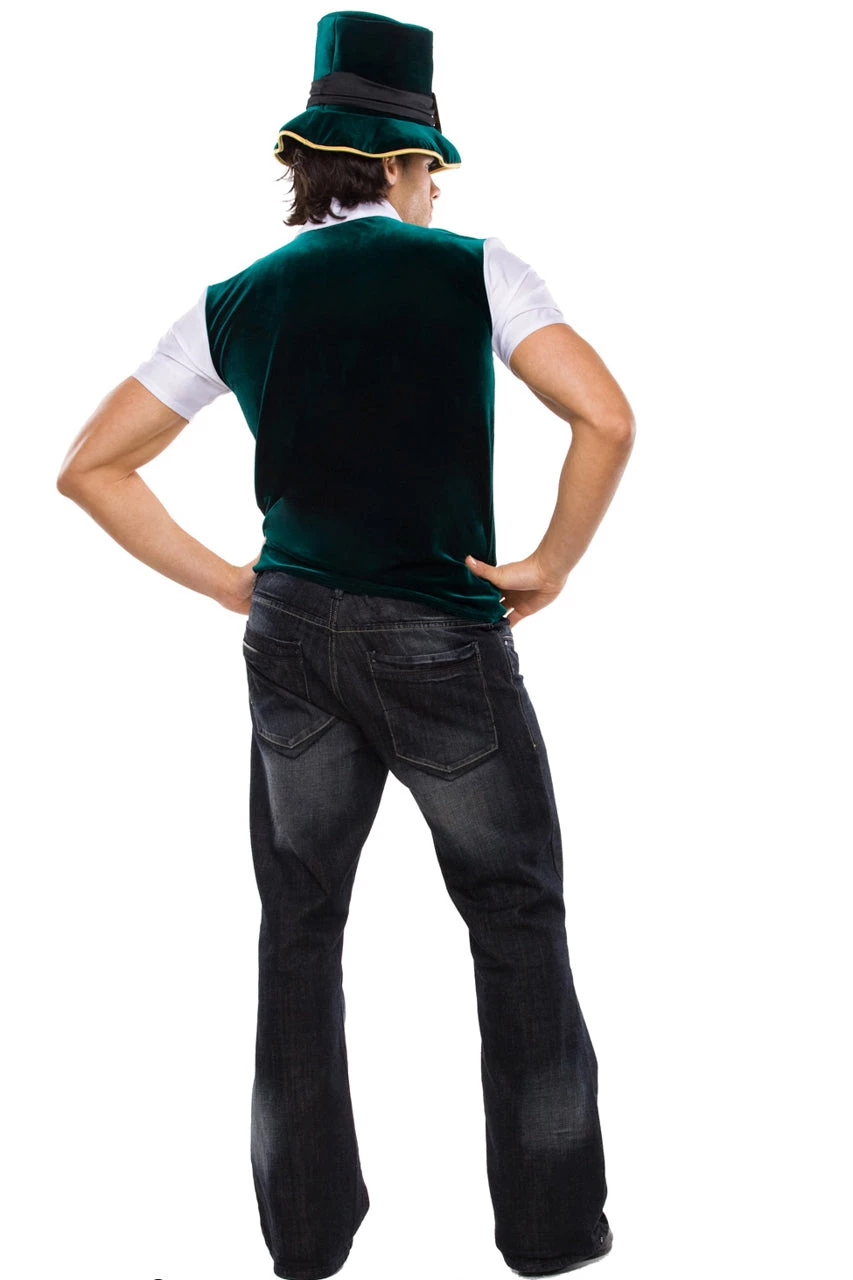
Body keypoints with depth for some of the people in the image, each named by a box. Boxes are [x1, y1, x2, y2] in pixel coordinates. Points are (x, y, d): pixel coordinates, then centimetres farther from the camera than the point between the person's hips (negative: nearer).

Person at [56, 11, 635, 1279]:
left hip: (294, 639, 3)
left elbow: (90, 468, 7)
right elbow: (607, 421, -15)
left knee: (299, 933, 16)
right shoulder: (474, 268, -4)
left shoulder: (237, 303, 5)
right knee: (518, 926, 13)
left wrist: (228, 585, 8)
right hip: (446, 647, -3)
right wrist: (549, 566, -2)